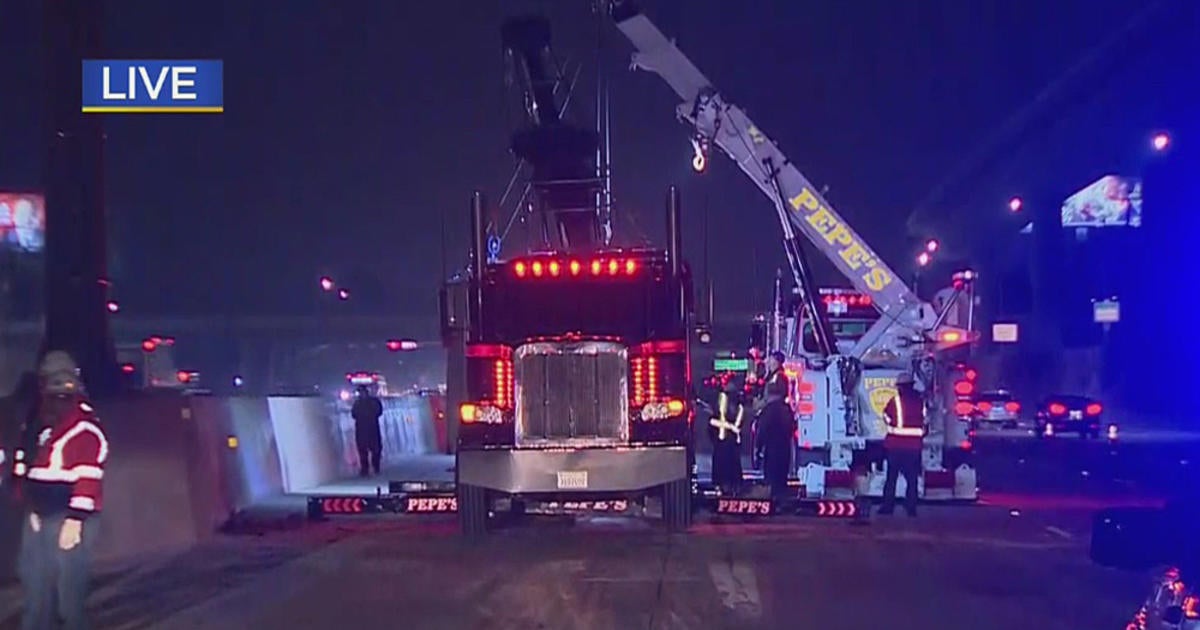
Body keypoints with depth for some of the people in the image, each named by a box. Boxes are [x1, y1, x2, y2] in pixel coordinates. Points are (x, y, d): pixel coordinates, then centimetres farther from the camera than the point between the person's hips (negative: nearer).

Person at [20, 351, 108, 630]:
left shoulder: (86, 430, -13)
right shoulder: (43, 424, 16)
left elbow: (88, 478, -18)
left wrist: (75, 519, -21)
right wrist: (33, 508, 15)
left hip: (69, 518, -9)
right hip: (41, 516, 9)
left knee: (68, 588, -6)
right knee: (36, 586, 14)